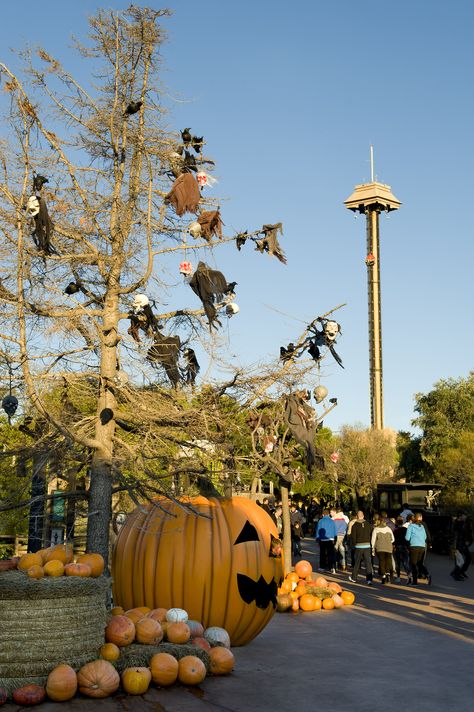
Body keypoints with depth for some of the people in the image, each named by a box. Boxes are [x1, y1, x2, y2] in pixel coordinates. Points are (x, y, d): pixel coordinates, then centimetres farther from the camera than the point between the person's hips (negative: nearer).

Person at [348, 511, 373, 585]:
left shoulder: (355, 525, -6)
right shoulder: (368, 524, 2)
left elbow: (353, 537, -7)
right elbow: (372, 535, 4)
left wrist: (354, 544, 7)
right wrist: (371, 545, 12)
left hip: (358, 546, -1)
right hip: (367, 546, 1)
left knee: (357, 563, 12)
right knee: (368, 563, 0)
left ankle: (354, 578, 25)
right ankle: (369, 579, -10)